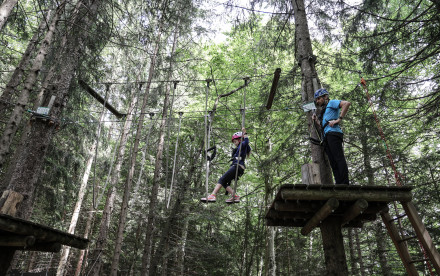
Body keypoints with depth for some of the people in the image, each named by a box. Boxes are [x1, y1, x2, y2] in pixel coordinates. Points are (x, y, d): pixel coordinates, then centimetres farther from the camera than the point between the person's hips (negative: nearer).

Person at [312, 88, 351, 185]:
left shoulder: (331, 103, 10)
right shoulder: (324, 111, 34)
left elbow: (347, 103, -9)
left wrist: (339, 119, -14)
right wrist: (316, 119, 22)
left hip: (333, 133, -9)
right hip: (326, 137, 9)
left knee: (339, 158, -16)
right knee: (333, 162, 0)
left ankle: (345, 184, -22)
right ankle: (339, 184, -3)